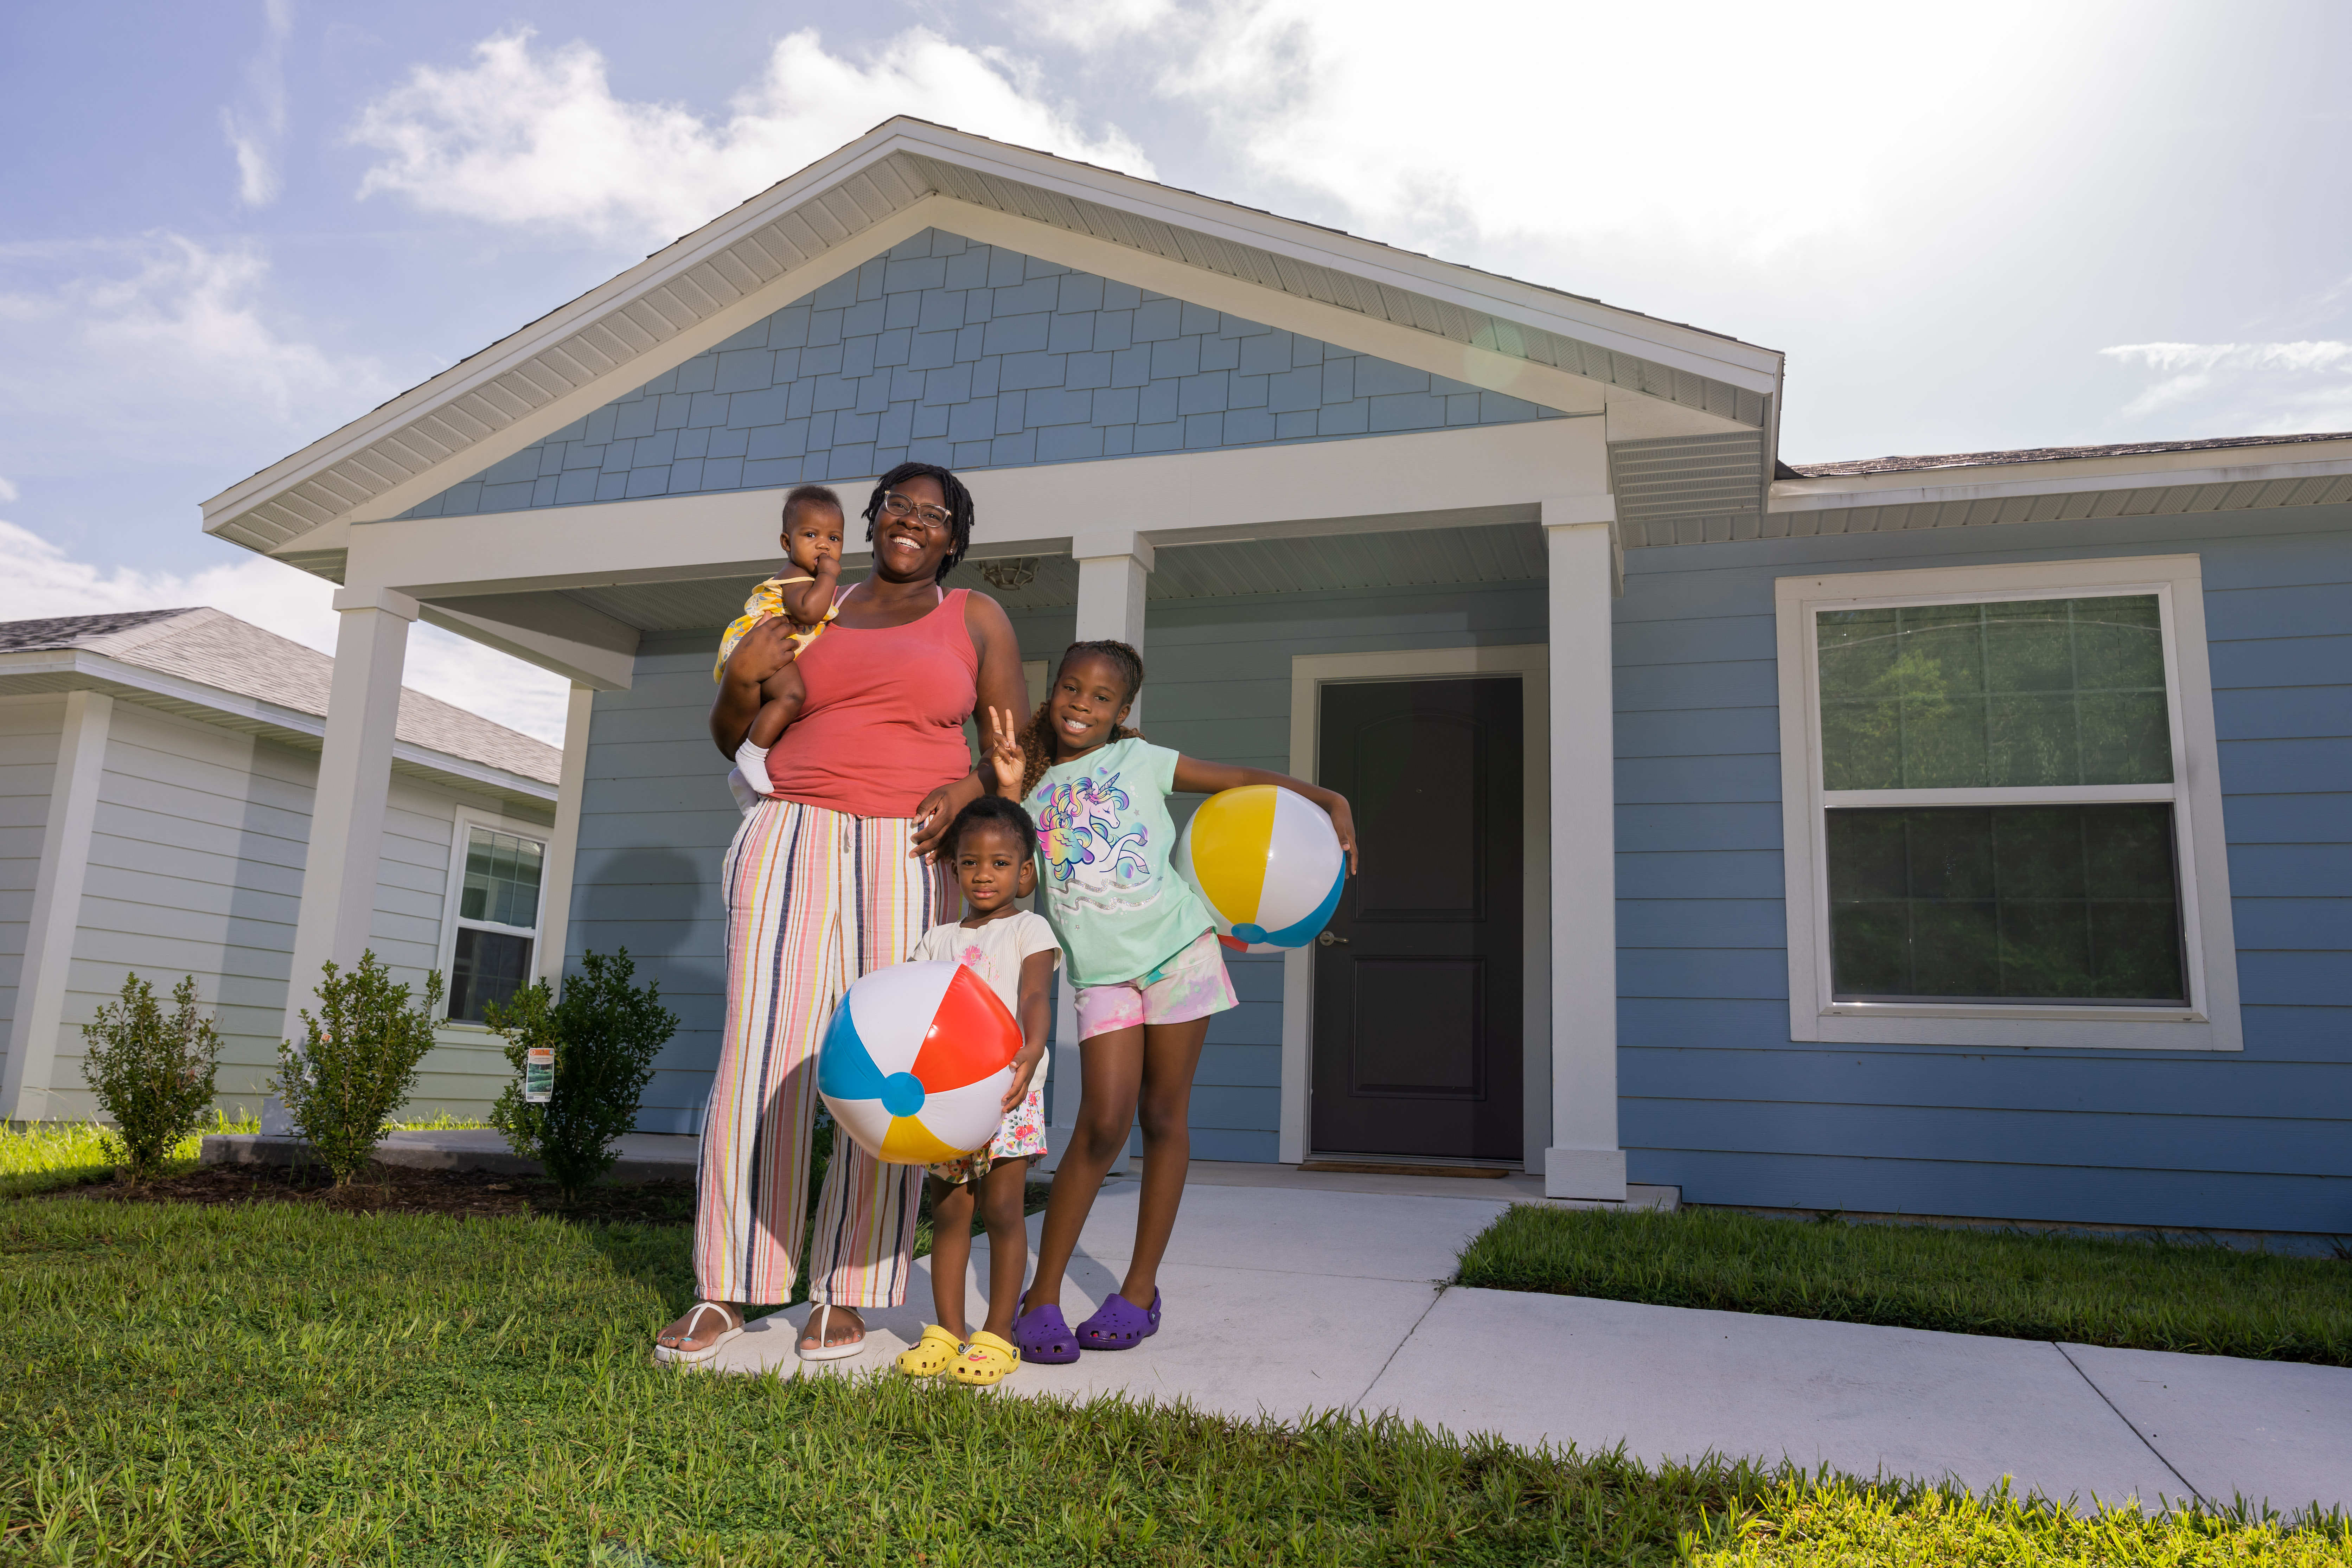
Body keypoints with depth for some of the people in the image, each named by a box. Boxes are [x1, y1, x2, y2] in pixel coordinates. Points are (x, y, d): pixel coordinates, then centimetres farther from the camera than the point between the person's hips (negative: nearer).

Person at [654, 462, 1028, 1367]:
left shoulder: (975, 620, 13)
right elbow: (735, 740, 21)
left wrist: (967, 790, -9)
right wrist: (742, 678, 0)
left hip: (909, 854, -1)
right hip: (795, 839, 2)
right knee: (761, 1053, -6)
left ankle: (845, 1293, 5)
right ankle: (725, 1291, 2)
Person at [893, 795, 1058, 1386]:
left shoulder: (1030, 931, 2)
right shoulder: (939, 939, 16)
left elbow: (1033, 998, -13)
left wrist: (1032, 1051, -33)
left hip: (1008, 1091, -4)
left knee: (1002, 1208, -3)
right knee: (948, 1211, 5)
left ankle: (997, 1335, 6)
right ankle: (947, 1331, 14)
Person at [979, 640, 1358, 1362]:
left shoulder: (1140, 760, 6)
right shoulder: (1036, 784, 11)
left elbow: (1243, 778, 7)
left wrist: (1330, 799, -5)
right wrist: (1008, 788, -7)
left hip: (1176, 949, 0)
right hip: (1101, 972, 0)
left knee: (1163, 1118, 3)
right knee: (1103, 1122, -12)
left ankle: (1140, 1289, 15)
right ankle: (1041, 1297, -1)